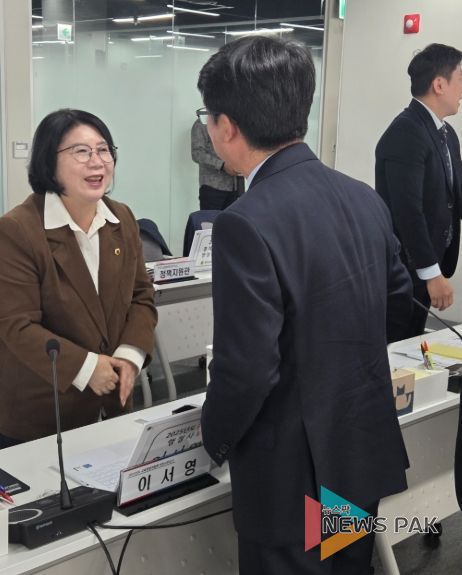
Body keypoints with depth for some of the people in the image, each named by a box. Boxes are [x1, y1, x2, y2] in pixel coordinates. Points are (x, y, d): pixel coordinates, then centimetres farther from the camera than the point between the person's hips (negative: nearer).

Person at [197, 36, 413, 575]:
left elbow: (246, 368, -24)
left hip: (294, 476, -7)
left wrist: (215, 437, -5)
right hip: (367, 453, 7)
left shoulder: (248, 224, -25)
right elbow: (400, 300, 12)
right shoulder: (365, 199, -1)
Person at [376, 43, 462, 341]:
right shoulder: (405, 133, -19)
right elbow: (408, 211, -24)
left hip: (427, 262, 9)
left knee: (411, 343, 17)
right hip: (405, 268, -9)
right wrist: (432, 273, -22)